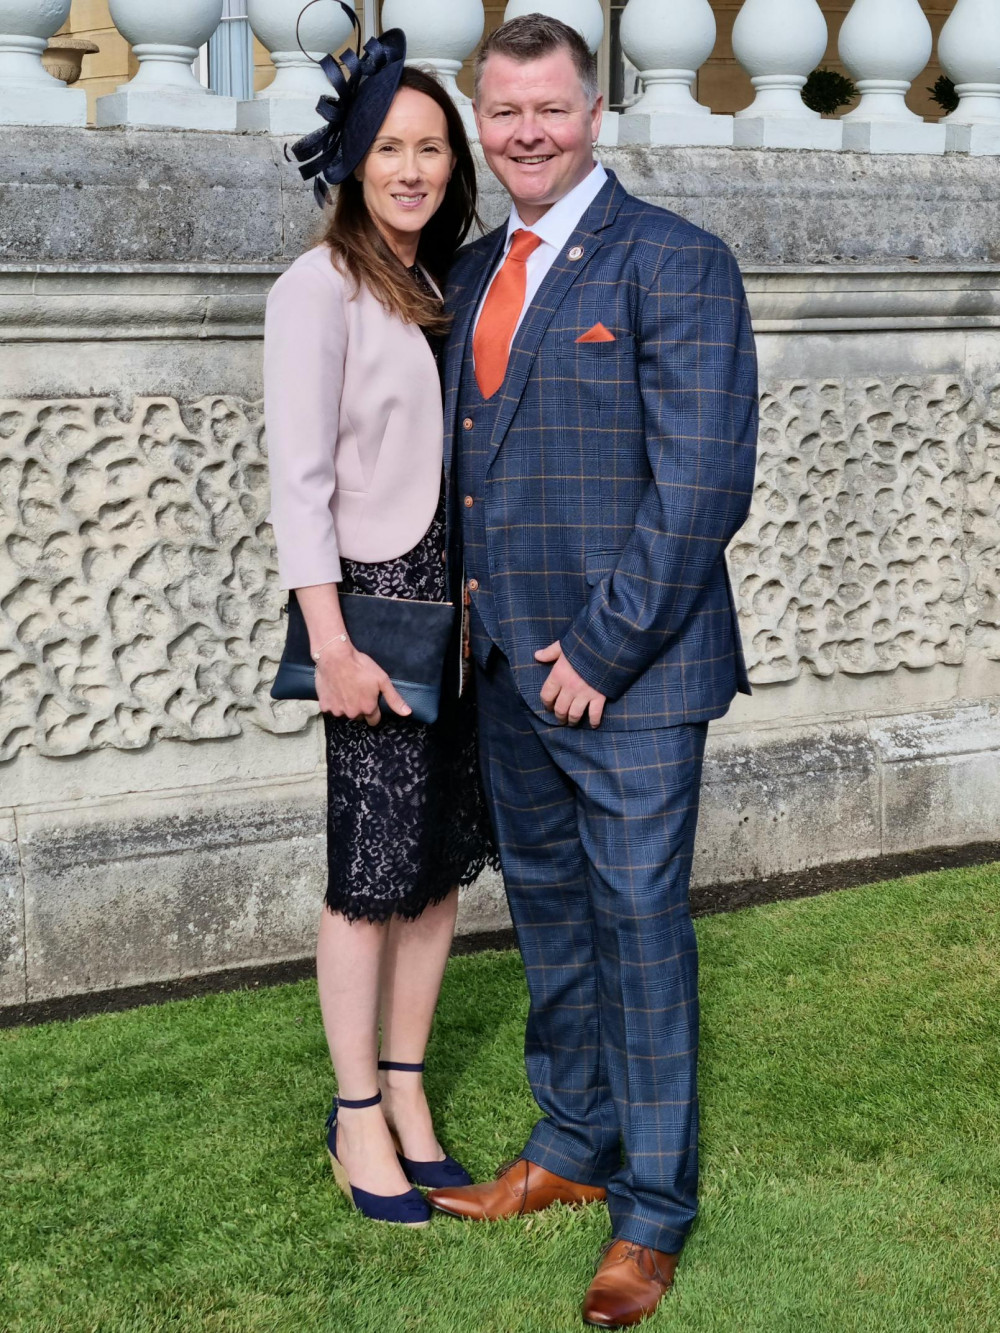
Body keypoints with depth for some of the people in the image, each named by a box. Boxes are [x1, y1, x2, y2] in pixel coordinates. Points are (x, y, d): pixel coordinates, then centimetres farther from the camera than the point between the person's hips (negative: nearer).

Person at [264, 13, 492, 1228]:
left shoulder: (440, 287, 13)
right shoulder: (320, 287, -8)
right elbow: (299, 477, -13)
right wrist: (331, 643, -18)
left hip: (457, 603, 7)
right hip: (374, 602, -7)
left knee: (441, 860, 10)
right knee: (371, 873, -1)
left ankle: (406, 1093, 23)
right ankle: (357, 1118, 13)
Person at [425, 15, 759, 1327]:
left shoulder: (675, 263, -10)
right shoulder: (473, 273, 12)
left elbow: (704, 484, -16)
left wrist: (601, 649, -17)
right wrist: (485, 628, 5)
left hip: (628, 672, -7)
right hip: (509, 664, 7)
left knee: (640, 924, 1)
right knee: (548, 911, 17)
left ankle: (652, 1213, 15)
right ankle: (571, 1147, 34)